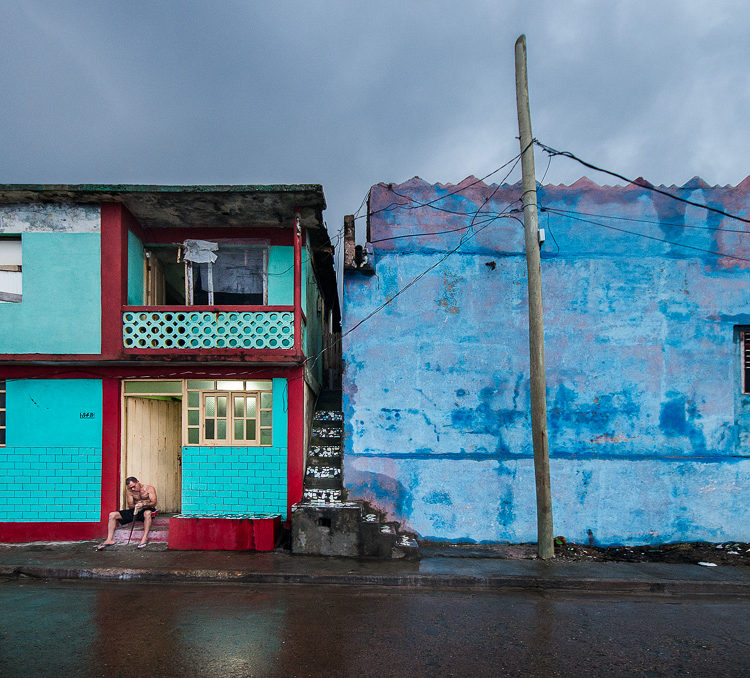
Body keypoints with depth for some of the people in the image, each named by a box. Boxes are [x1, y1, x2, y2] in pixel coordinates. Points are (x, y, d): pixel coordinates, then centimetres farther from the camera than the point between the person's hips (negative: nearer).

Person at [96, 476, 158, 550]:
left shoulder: (149, 488, -7)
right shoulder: (129, 492, 5)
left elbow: (154, 503, -15)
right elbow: (130, 505, 2)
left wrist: (143, 504, -33)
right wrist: (136, 505, -21)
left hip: (147, 509, -5)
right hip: (135, 511, 5)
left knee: (147, 513, -44)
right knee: (112, 515, -7)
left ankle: (145, 538, -40)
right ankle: (109, 539, -11)